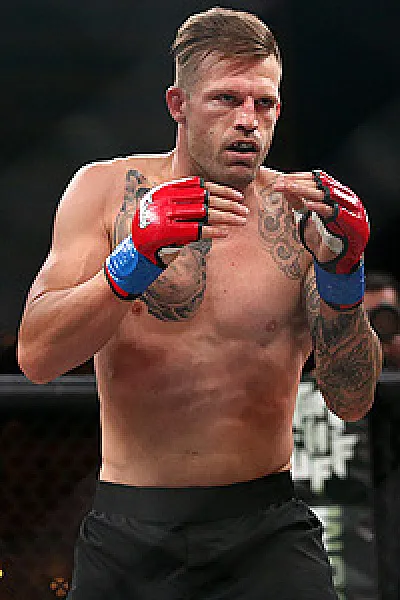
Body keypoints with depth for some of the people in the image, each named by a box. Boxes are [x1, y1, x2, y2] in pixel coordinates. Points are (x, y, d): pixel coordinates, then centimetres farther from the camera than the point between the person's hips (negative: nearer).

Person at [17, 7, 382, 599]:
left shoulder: (300, 215, 0)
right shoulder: (106, 190, 1)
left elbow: (352, 402, -5)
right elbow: (37, 357, -9)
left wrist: (341, 272, -20)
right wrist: (140, 255, -22)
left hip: (266, 532, -1)